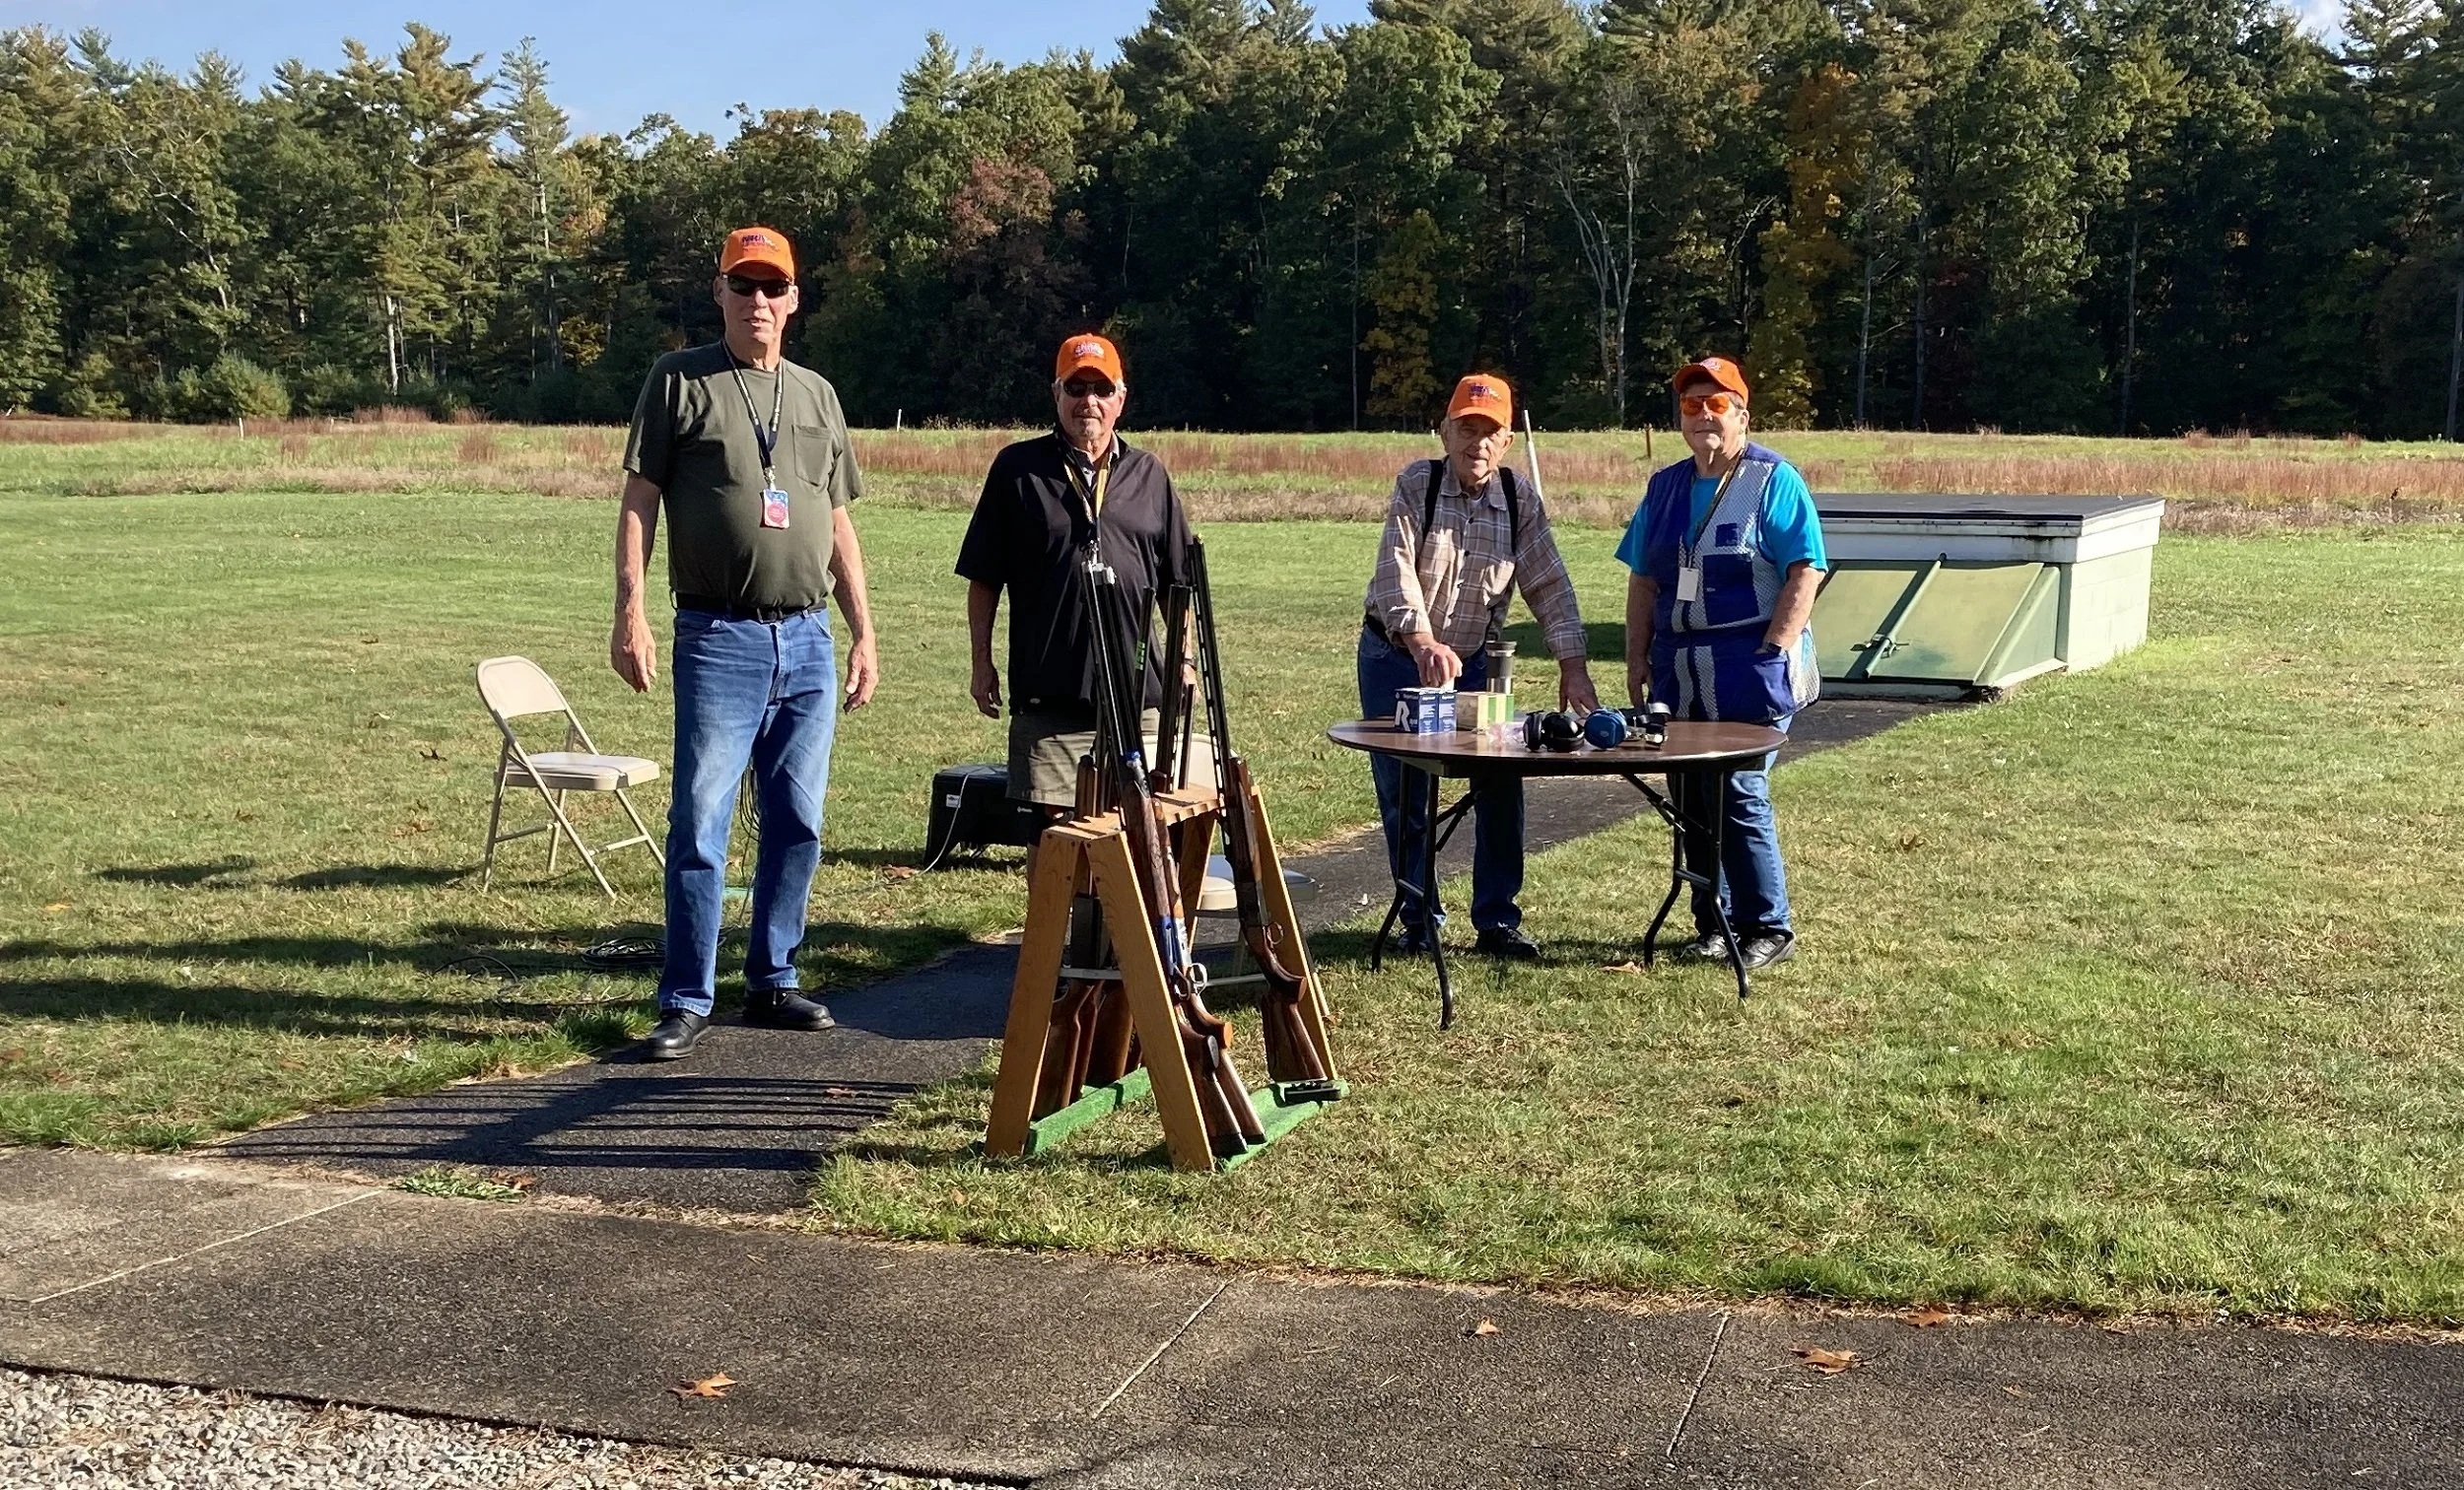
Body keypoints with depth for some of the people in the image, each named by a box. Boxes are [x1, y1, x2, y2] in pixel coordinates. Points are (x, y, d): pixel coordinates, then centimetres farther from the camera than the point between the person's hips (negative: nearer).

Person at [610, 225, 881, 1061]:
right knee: (700, 825, -4)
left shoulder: (816, 395, 15)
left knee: (797, 826, 8)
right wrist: (629, 613, -12)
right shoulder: (679, 381, 2)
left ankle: (772, 982, 20)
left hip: (809, 643, 5)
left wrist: (863, 635, 14)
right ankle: (686, 1002, 4)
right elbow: (639, 500, -2)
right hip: (719, 639, -5)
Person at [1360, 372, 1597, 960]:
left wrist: (1572, 665, -13)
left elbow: (1549, 584, -2)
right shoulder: (1415, 485, -13)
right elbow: (1396, 570, -25)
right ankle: (1419, 921, 13)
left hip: (1471, 661, 3)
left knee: (1501, 788, -4)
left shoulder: (1520, 501, -3)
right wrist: (1423, 641, -42)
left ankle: (1497, 919, 8)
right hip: (1397, 657, -3)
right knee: (1404, 797, -1)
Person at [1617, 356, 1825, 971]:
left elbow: (1805, 572, -10)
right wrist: (1637, 659, 10)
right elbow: (1643, 581, 17)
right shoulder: (1665, 487, 15)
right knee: (1691, 801, 7)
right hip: (1679, 672, 6)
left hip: (1748, 668, -6)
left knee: (1738, 796, -9)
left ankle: (1769, 928, 2)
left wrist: (1772, 654, -17)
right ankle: (1713, 924, 18)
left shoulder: (1774, 480, -3)